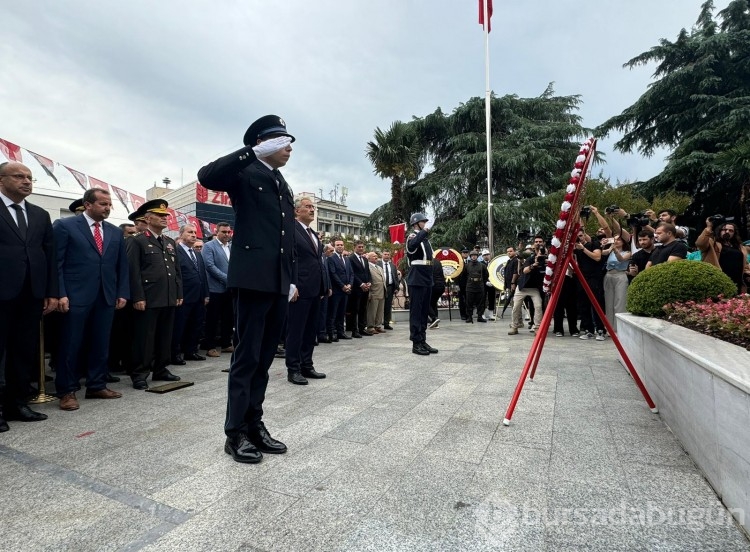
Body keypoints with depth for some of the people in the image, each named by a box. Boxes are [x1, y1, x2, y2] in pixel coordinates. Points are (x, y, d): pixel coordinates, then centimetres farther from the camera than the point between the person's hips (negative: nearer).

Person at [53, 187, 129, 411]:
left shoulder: (115, 232, 14)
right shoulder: (65, 225, 0)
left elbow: (122, 265, 14)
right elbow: (56, 262, -5)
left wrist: (122, 293, 6)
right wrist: (60, 294, -12)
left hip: (107, 297, 5)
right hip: (76, 296, -4)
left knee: (101, 345, 10)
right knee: (71, 345, 3)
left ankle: (97, 386, 21)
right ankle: (67, 391, 14)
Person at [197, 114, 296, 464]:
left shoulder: (284, 186, 23)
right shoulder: (245, 172, 2)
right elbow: (207, 176, -20)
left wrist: (293, 279, 16)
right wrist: (255, 152, -20)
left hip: (278, 283, 7)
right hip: (253, 278, -7)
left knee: (264, 358, 11)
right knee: (246, 356, -2)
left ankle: (254, 424, 22)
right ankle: (236, 432, 10)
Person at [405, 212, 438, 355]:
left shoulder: (425, 239, 18)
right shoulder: (413, 237, -9)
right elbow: (412, 246, -35)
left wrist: (430, 279, 18)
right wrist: (423, 231, -26)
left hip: (427, 281, 9)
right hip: (417, 281, -9)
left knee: (424, 312, 12)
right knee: (416, 312, -4)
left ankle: (423, 341, 18)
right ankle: (416, 343, 0)